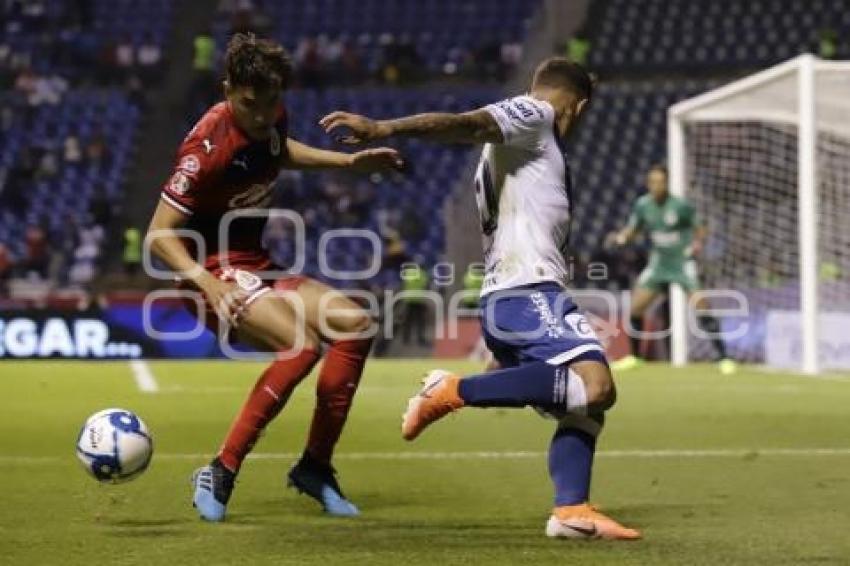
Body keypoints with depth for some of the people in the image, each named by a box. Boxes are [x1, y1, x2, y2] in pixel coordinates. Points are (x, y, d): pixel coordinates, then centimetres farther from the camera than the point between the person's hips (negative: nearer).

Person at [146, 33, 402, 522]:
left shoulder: (271, 118, 0)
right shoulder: (209, 147, -24)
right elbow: (159, 236, -22)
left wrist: (350, 162, 20)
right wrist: (210, 285, -36)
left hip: (258, 267, 9)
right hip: (218, 275, -9)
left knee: (355, 325, -2)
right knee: (303, 343, -29)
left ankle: (316, 466, 6)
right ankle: (221, 474, -23)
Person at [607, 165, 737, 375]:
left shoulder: (681, 205, -16)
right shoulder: (643, 205, -5)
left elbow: (700, 229, -4)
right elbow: (632, 229, 8)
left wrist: (698, 243, -24)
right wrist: (620, 237, -13)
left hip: (683, 261, -5)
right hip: (658, 263, 5)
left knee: (701, 307, -18)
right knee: (635, 307, 2)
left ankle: (723, 357, -12)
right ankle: (634, 356, 24)